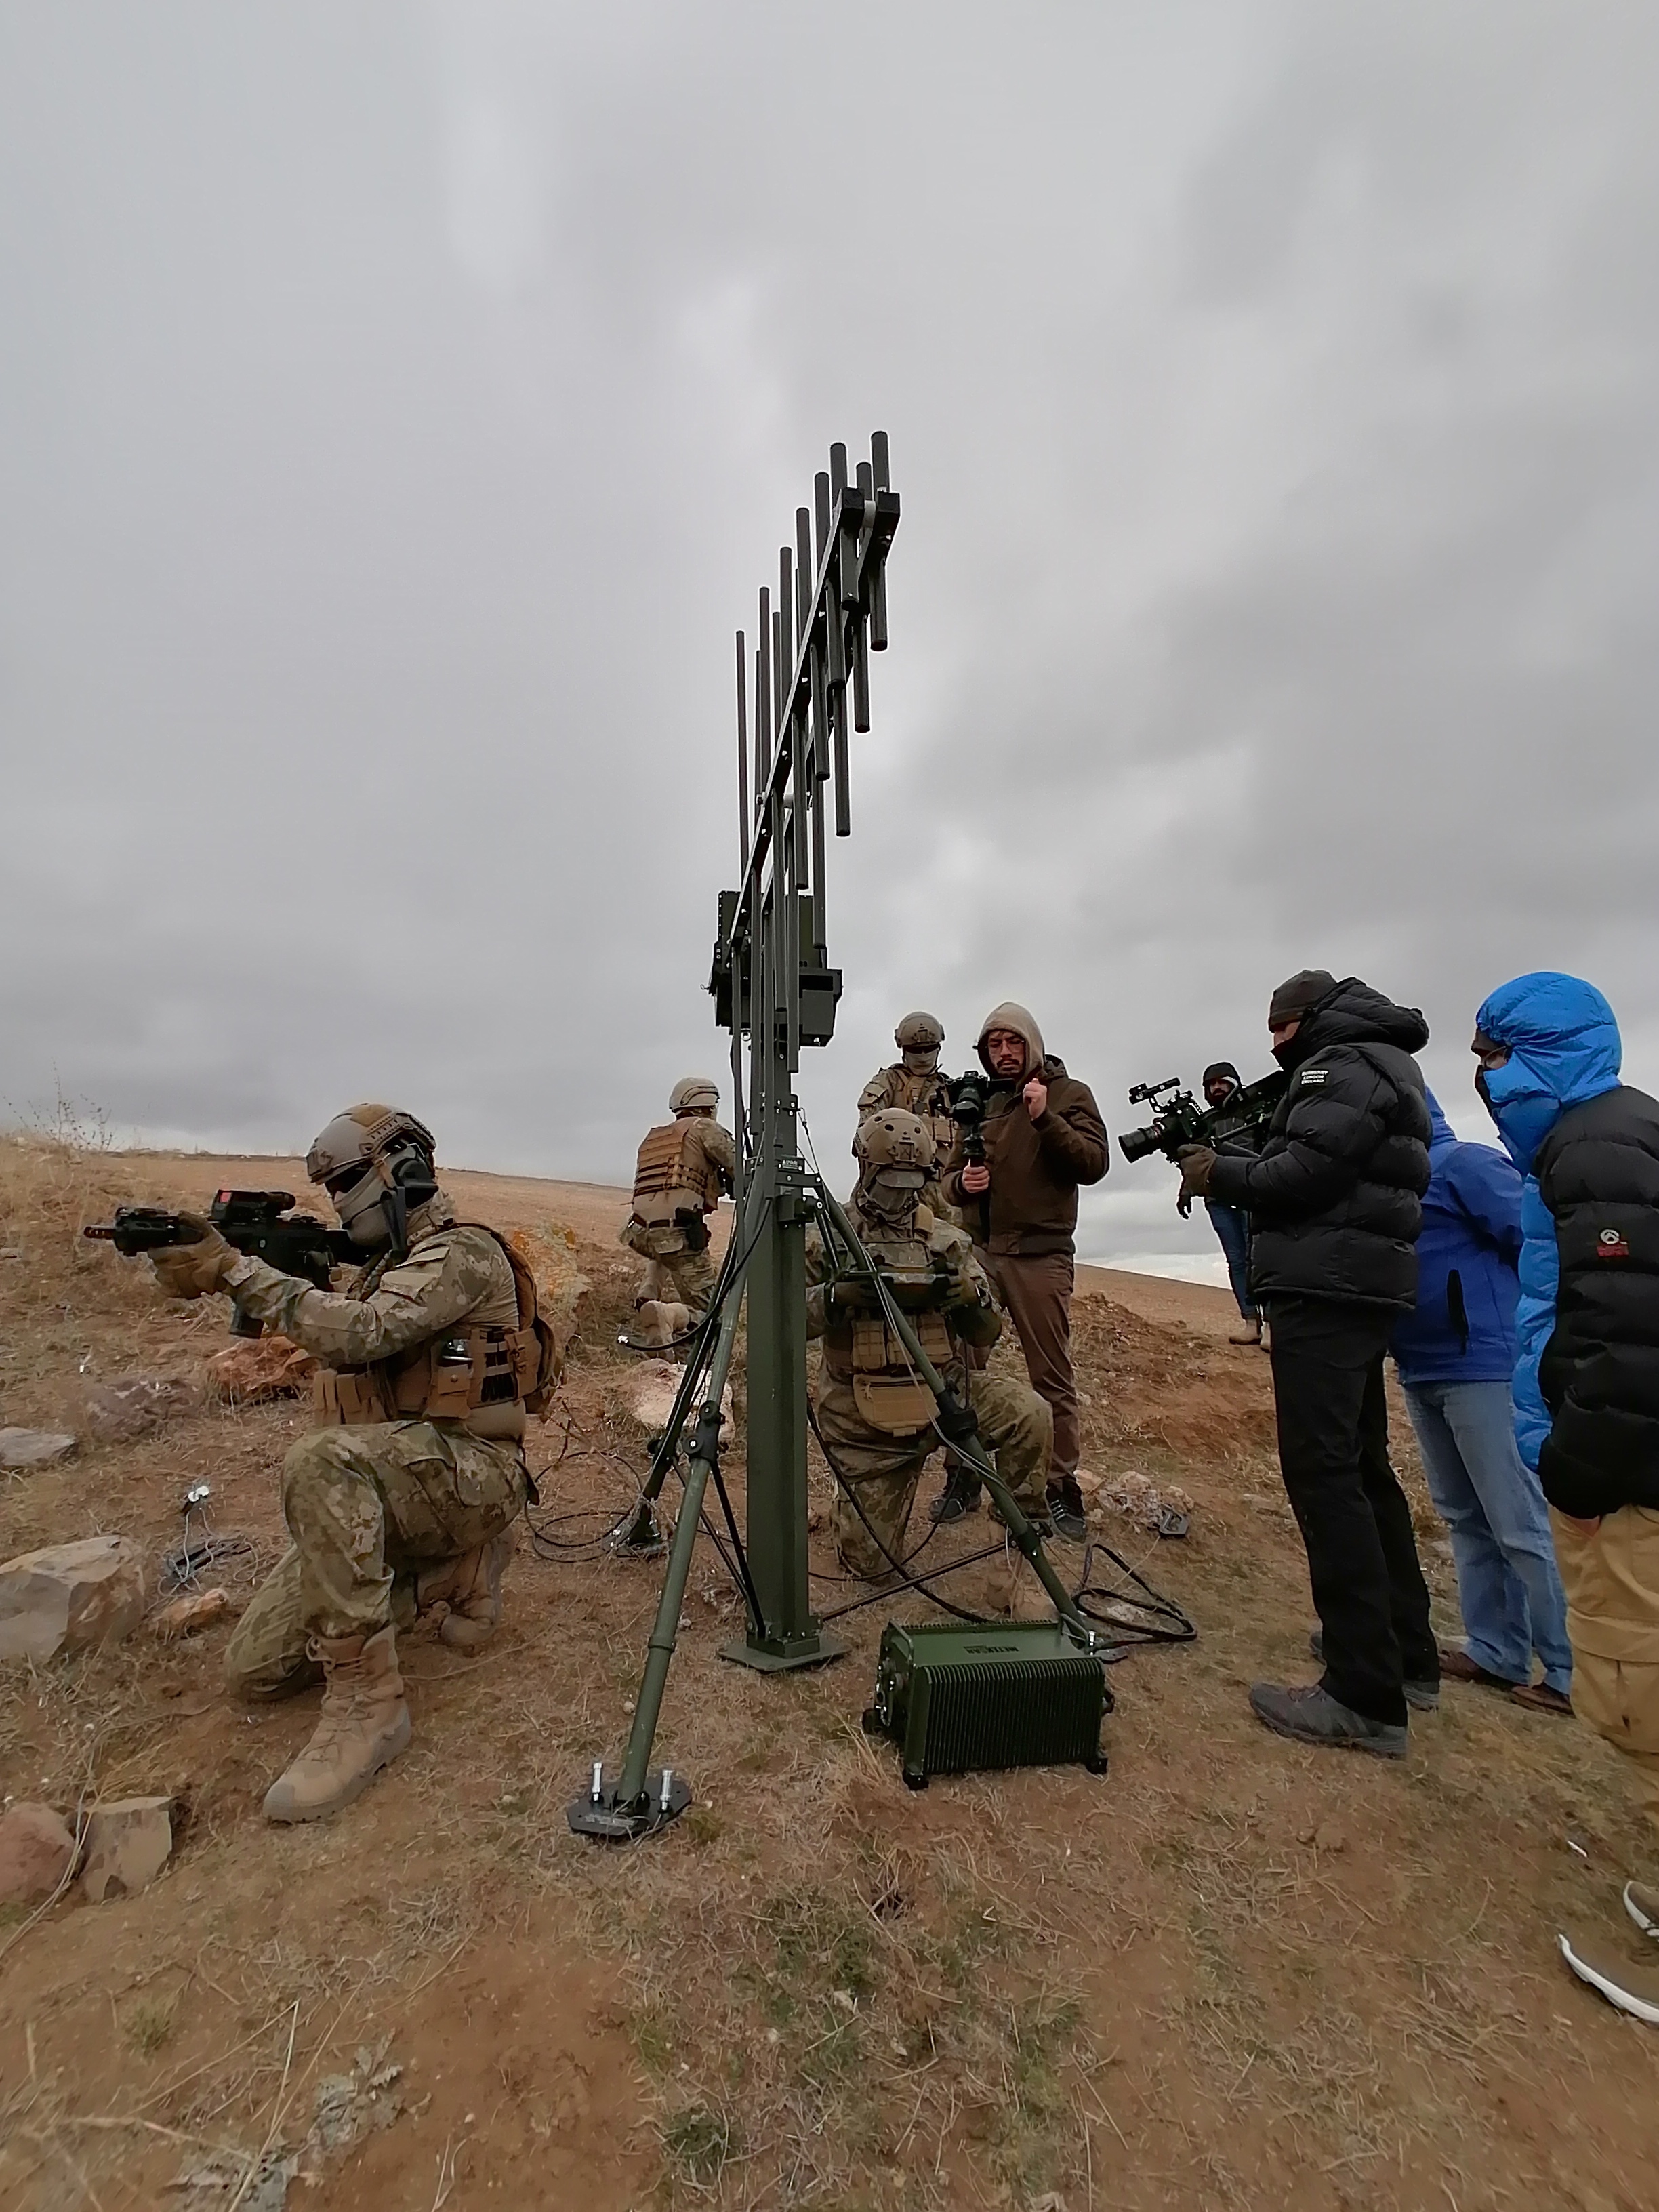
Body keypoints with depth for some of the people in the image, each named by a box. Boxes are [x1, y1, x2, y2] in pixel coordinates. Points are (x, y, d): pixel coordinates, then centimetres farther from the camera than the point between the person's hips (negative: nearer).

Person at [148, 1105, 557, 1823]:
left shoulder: (464, 1253, -15)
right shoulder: (387, 1266, 17)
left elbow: (358, 1334, -28)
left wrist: (234, 1268, -22)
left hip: (469, 1473, -9)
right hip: (388, 1485, 9)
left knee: (321, 1461, -36)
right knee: (257, 1666, 5)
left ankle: (365, 1701, -21)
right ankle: (455, 1568, 18)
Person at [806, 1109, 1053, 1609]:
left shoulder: (948, 1240, 2)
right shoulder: (826, 1237, -4)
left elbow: (987, 1333, 1)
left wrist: (972, 1296, -21)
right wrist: (836, 1296, -26)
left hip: (945, 1393, 1)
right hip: (864, 1417, -1)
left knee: (1030, 1417, -27)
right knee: (873, 1566, 5)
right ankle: (859, 1503, 39)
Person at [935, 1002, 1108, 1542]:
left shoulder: (1069, 1093, 3)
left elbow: (1094, 1163, -9)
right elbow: (947, 1178, 15)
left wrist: (1045, 1119, -20)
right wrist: (961, 1182, -8)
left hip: (1040, 1255, -3)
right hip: (977, 1252, 4)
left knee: (1052, 1378, 4)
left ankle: (1062, 1485, 20)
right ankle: (964, 1473, 21)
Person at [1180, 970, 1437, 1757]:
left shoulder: (1342, 1066, -8)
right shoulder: (1382, 1068, 24)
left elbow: (1305, 1174, -19)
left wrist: (1220, 1175, -6)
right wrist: (1232, 1162, 12)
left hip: (1325, 1290, -11)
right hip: (1360, 1288, 11)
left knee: (1323, 1473, -9)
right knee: (1362, 1466, 17)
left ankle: (1366, 1698, -4)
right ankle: (1407, 1655, 28)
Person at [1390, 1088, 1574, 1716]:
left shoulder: (1463, 1165, -11)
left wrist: (1507, 1315, -11)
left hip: (1481, 1368, -8)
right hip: (1420, 1374, 9)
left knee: (1521, 1525, 0)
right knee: (1466, 1519, 14)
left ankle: (1573, 1672, 14)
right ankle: (1496, 1651, 25)